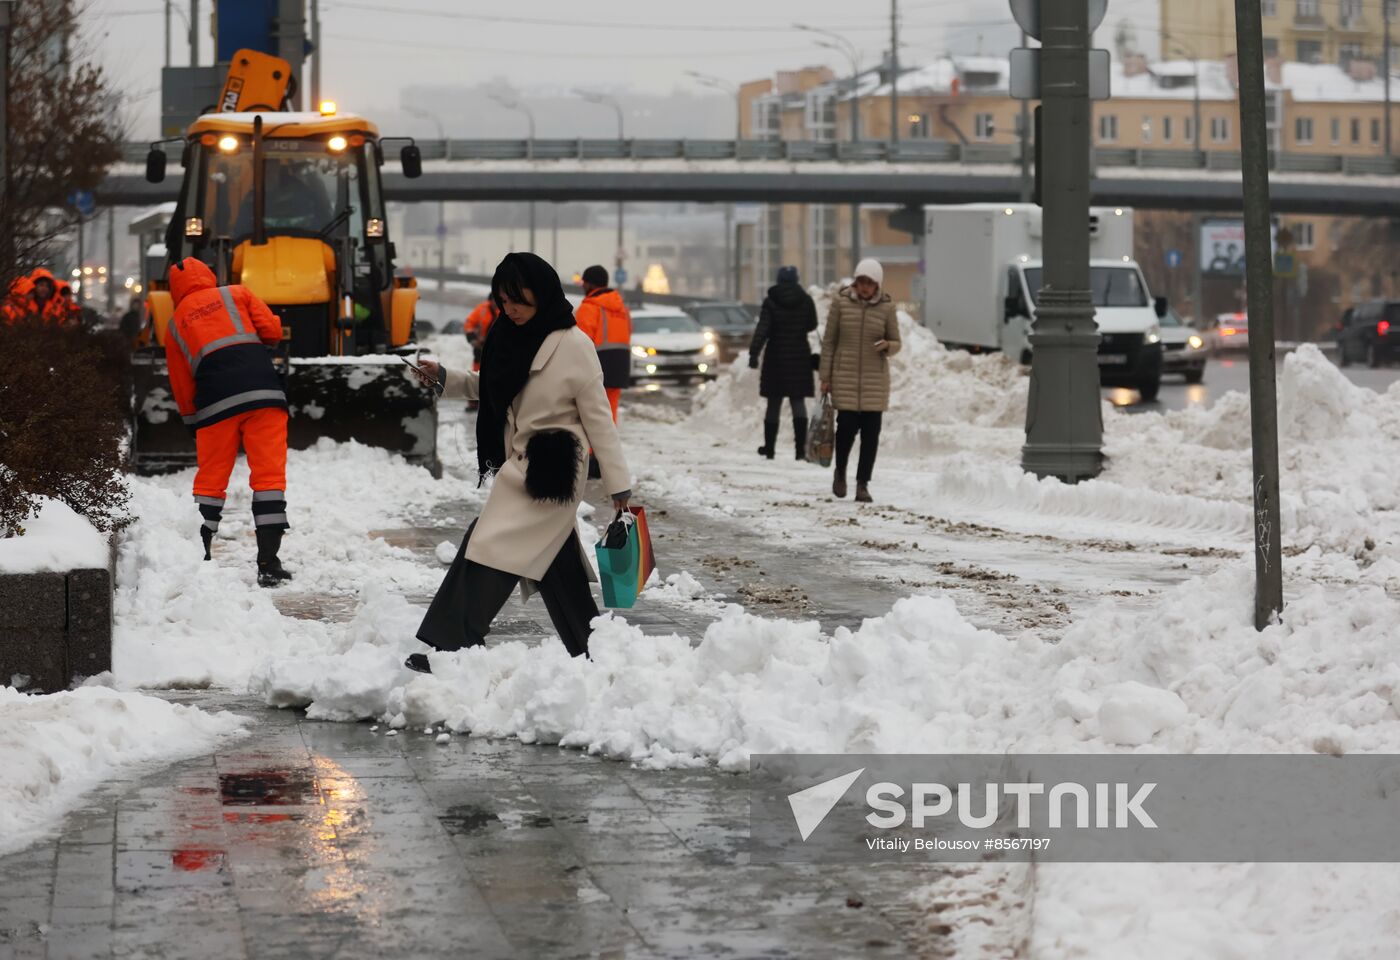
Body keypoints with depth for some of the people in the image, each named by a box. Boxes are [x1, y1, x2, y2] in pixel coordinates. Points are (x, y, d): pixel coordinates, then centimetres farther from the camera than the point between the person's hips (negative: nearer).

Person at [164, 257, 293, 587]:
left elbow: (181, 384, 20)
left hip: (215, 402, 2)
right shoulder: (237, 294, 18)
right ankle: (268, 563, -10)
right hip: (262, 390, -1)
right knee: (269, 473, -2)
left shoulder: (175, 324, 22)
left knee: (210, 479, 13)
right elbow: (272, 330, 9)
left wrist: (192, 420, 29)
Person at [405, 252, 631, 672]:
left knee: (489, 552, -13)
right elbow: (492, 388, 24)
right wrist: (445, 378, 9)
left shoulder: (574, 345, -14)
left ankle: (446, 652, -13)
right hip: (520, 466, 8)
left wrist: (619, 483, -11)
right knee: (558, 572, 12)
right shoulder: (510, 337, 8)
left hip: (551, 472, -8)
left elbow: (598, 417, -11)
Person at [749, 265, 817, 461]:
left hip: (776, 358, -1)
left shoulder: (770, 302, -7)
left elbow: (762, 329, -15)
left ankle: (769, 448, 16)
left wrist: (754, 353, -17)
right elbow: (812, 325, 12)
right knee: (798, 403, 2)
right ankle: (801, 448, -11)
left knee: (773, 404, 9)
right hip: (800, 358, 1)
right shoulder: (806, 301, -2)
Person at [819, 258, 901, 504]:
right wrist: (825, 377, 0)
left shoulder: (886, 306, 0)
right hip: (845, 376, -1)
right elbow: (829, 340, 2)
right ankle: (840, 472, 21)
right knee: (847, 426, -7)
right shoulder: (841, 301, -2)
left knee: (871, 431, -1)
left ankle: (862, 484, 8)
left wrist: (888, 346, -17)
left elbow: (896, 343, 8)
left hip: (875, 379, 1)